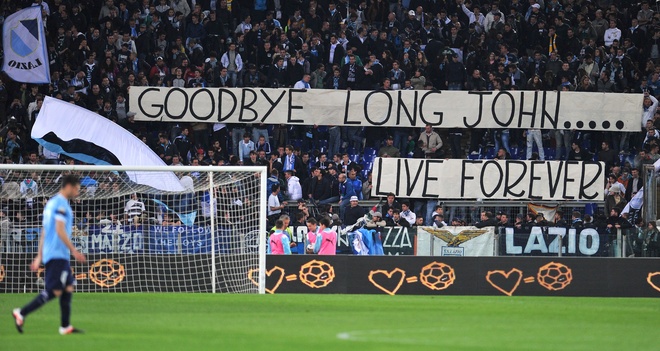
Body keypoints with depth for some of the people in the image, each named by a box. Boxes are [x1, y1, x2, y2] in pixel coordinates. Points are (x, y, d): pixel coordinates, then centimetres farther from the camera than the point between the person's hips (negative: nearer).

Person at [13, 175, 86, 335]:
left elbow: (44, 231, 21)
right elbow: (60, 231, -19)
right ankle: (21, 313, -9)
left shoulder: (52, 202, 19)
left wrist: (39, 256, 22)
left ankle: (65, 326, 6)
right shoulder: (61, 204, -11)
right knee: (55, 290, -10)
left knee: (68, 288, 8)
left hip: (53, 254, 10)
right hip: (58, 254, -10)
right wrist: (74, 251, -17)